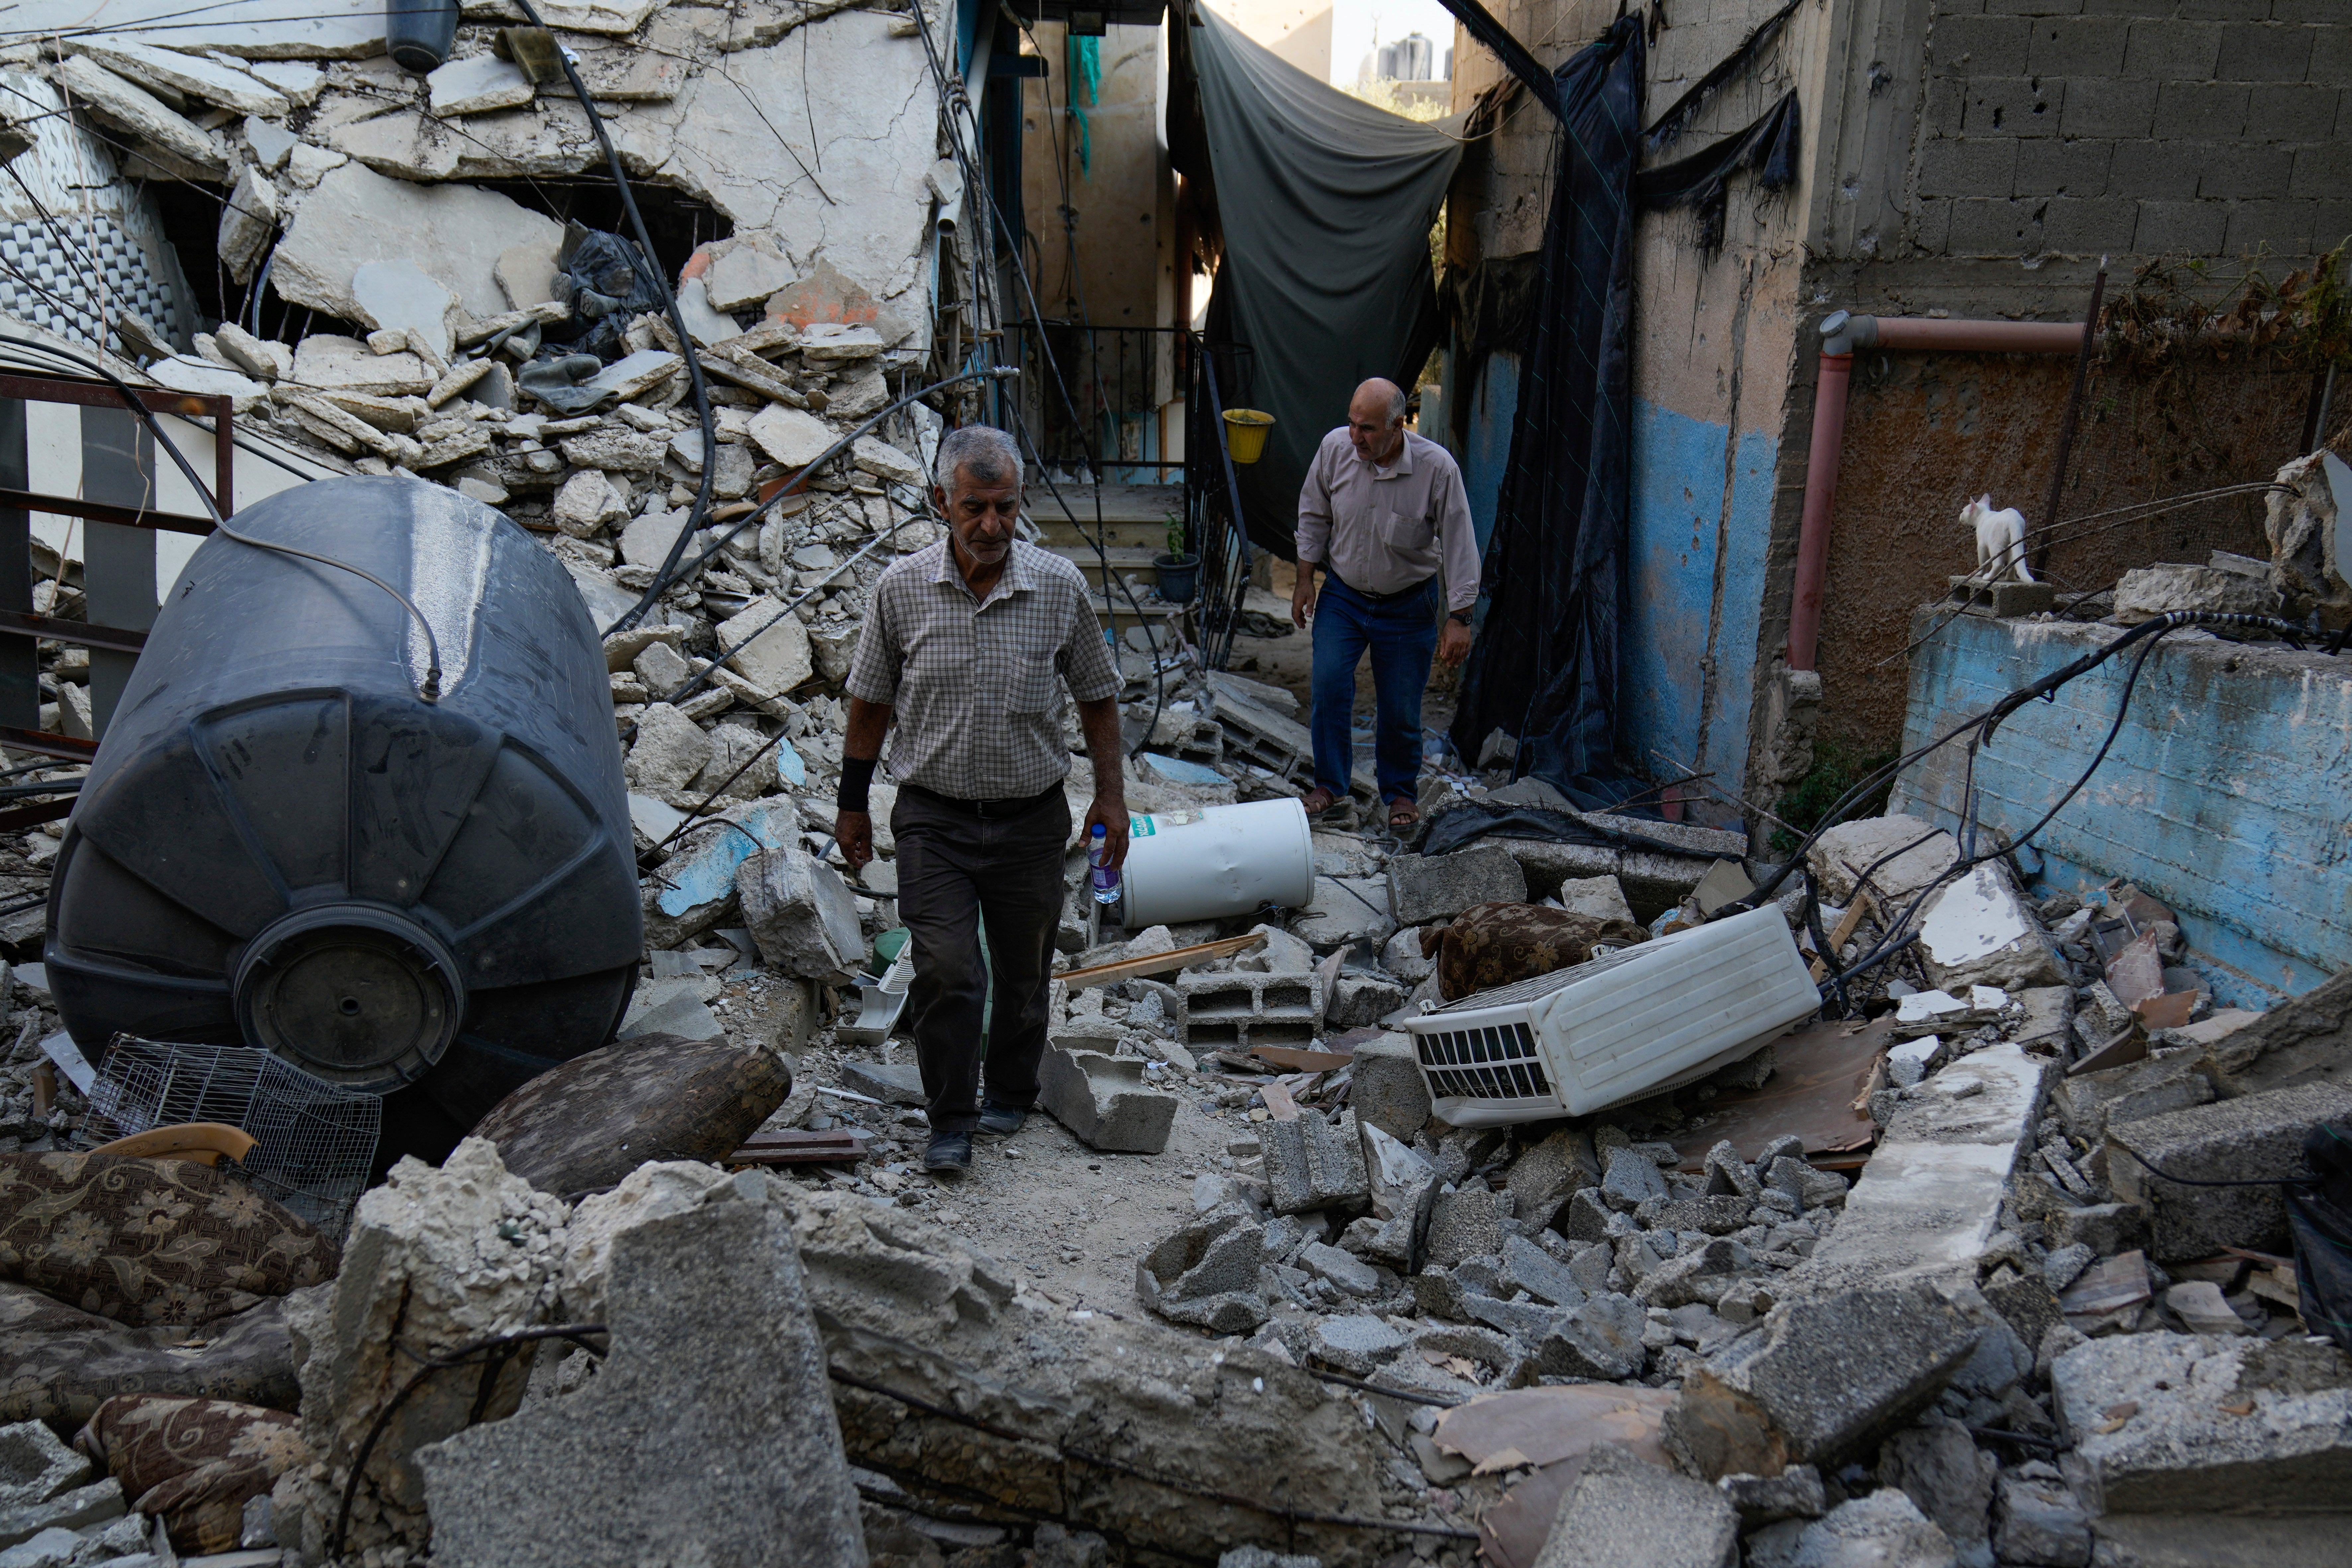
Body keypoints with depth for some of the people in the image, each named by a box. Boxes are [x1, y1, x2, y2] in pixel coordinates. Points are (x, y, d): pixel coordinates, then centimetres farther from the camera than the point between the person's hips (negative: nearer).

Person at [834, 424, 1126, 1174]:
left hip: (1032, 818, 1)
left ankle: (1011, 1095, 36)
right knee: (947, 970, -12)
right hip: (934, 817, -1)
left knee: (1024, 972, 13)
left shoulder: (1060, 586, -6)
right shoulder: (901, 588, -7)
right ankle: (950, 1120, 5)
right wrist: (852, 805, 9)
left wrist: (1110, 797, 4)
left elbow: (1097, 698, 6)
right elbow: (871, 703, 5)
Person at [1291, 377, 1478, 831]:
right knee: (1329, 684, -12)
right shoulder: (1335, 447, -15)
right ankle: (1330, 784, 8)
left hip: (1407, 605, -2)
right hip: (1342, 594, 2)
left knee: (1400, 707, 5)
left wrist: (1459, 618, -15)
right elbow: (1313, 516, 3)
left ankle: (1401, 792, 29)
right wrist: (1305, 580, 4)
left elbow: (1459, 545, -15)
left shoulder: (1436, 466, -22)